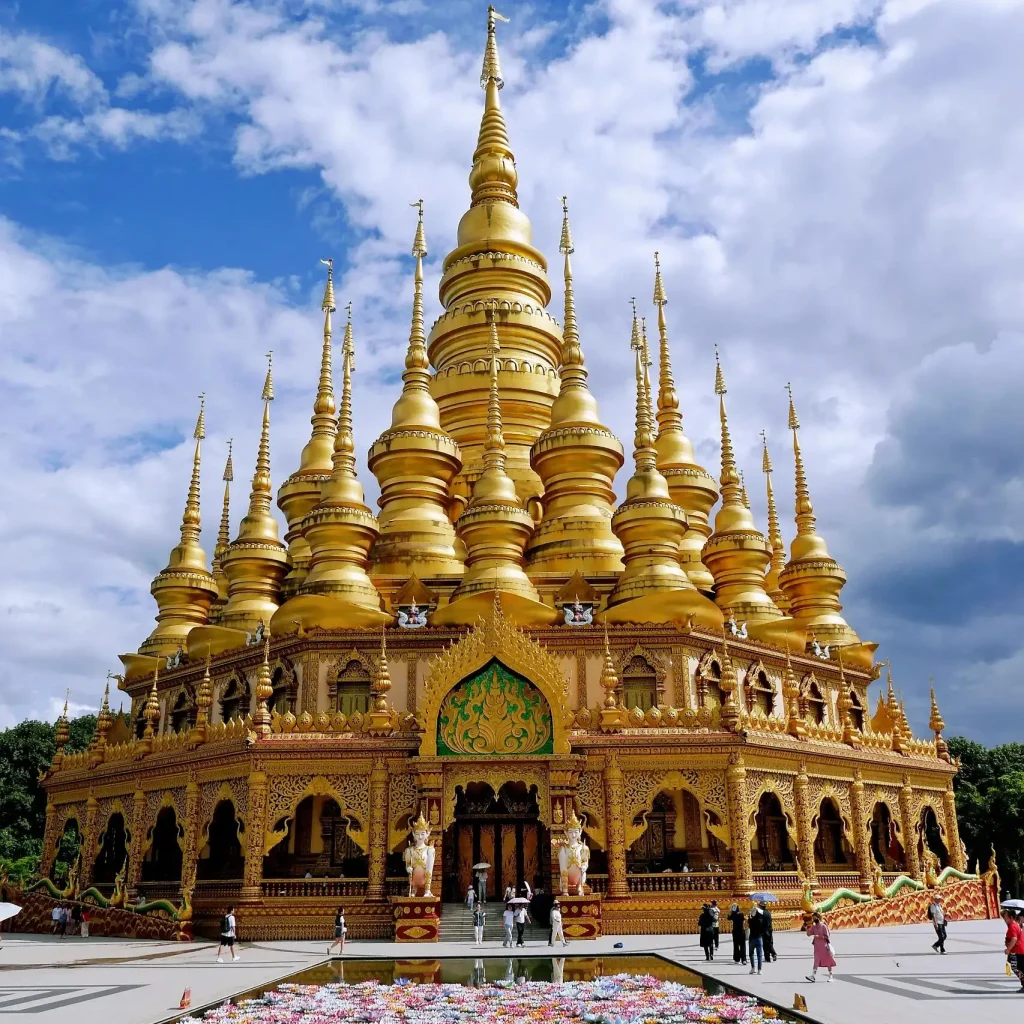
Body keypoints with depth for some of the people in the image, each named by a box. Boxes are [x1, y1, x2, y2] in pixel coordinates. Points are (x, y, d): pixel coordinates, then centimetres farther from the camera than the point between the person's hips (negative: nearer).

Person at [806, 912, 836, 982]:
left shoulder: (823, 926, -10)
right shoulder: (814, 927, 7)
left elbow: (827, 936, -13)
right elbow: (808, 933, 1)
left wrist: (818, 936, -23)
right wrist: (811, 925, -8)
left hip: (824, 946, -5)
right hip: (817, 947, 5)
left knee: (828, 961, 5)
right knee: (816, 961, 0)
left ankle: (830, 976, 14)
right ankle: (812, 976, -7)